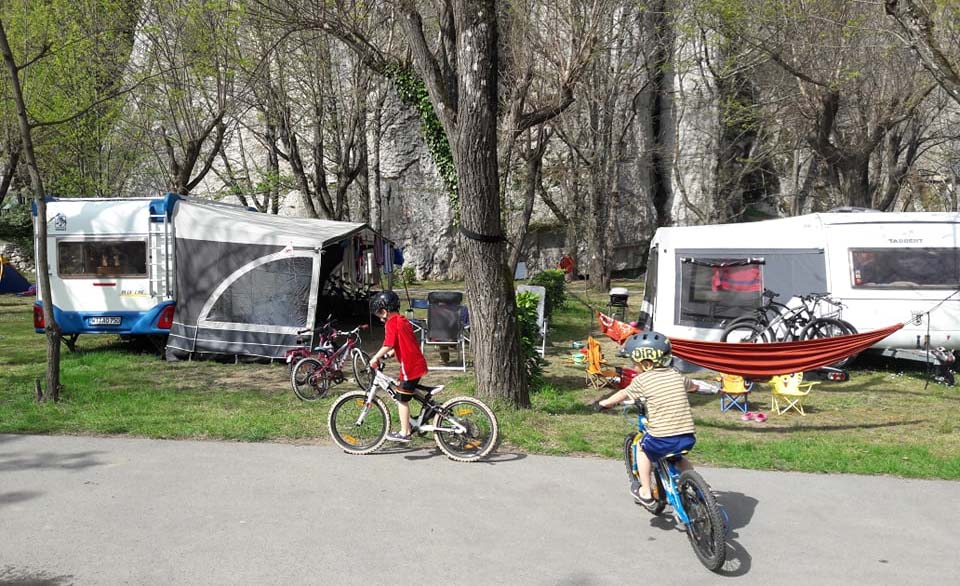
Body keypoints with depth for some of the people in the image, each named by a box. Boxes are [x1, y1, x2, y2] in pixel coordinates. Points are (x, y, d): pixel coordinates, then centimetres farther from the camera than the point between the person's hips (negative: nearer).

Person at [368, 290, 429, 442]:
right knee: (405, 397, 18)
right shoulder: (403, 320, 16)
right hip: (418, 363, 9)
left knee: (402, 400, 1)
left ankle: (404, 433, 7)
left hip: (410, 366, -9)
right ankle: (408, 427, 25)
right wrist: (390, 353, 20)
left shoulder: (391, 323, -12)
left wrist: (375, 358, -12)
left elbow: (388, 344, -21)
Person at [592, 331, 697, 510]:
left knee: (644, 449, 26)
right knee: (678, 458, 35)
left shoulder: (642, 379, -2)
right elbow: (691, 385, 35)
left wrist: (603, 403, 30)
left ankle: (645, 493, 25)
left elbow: (623, 395, 13)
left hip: (661, 439, -5)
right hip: (688, 437, 5)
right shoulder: (675, 375, 12)